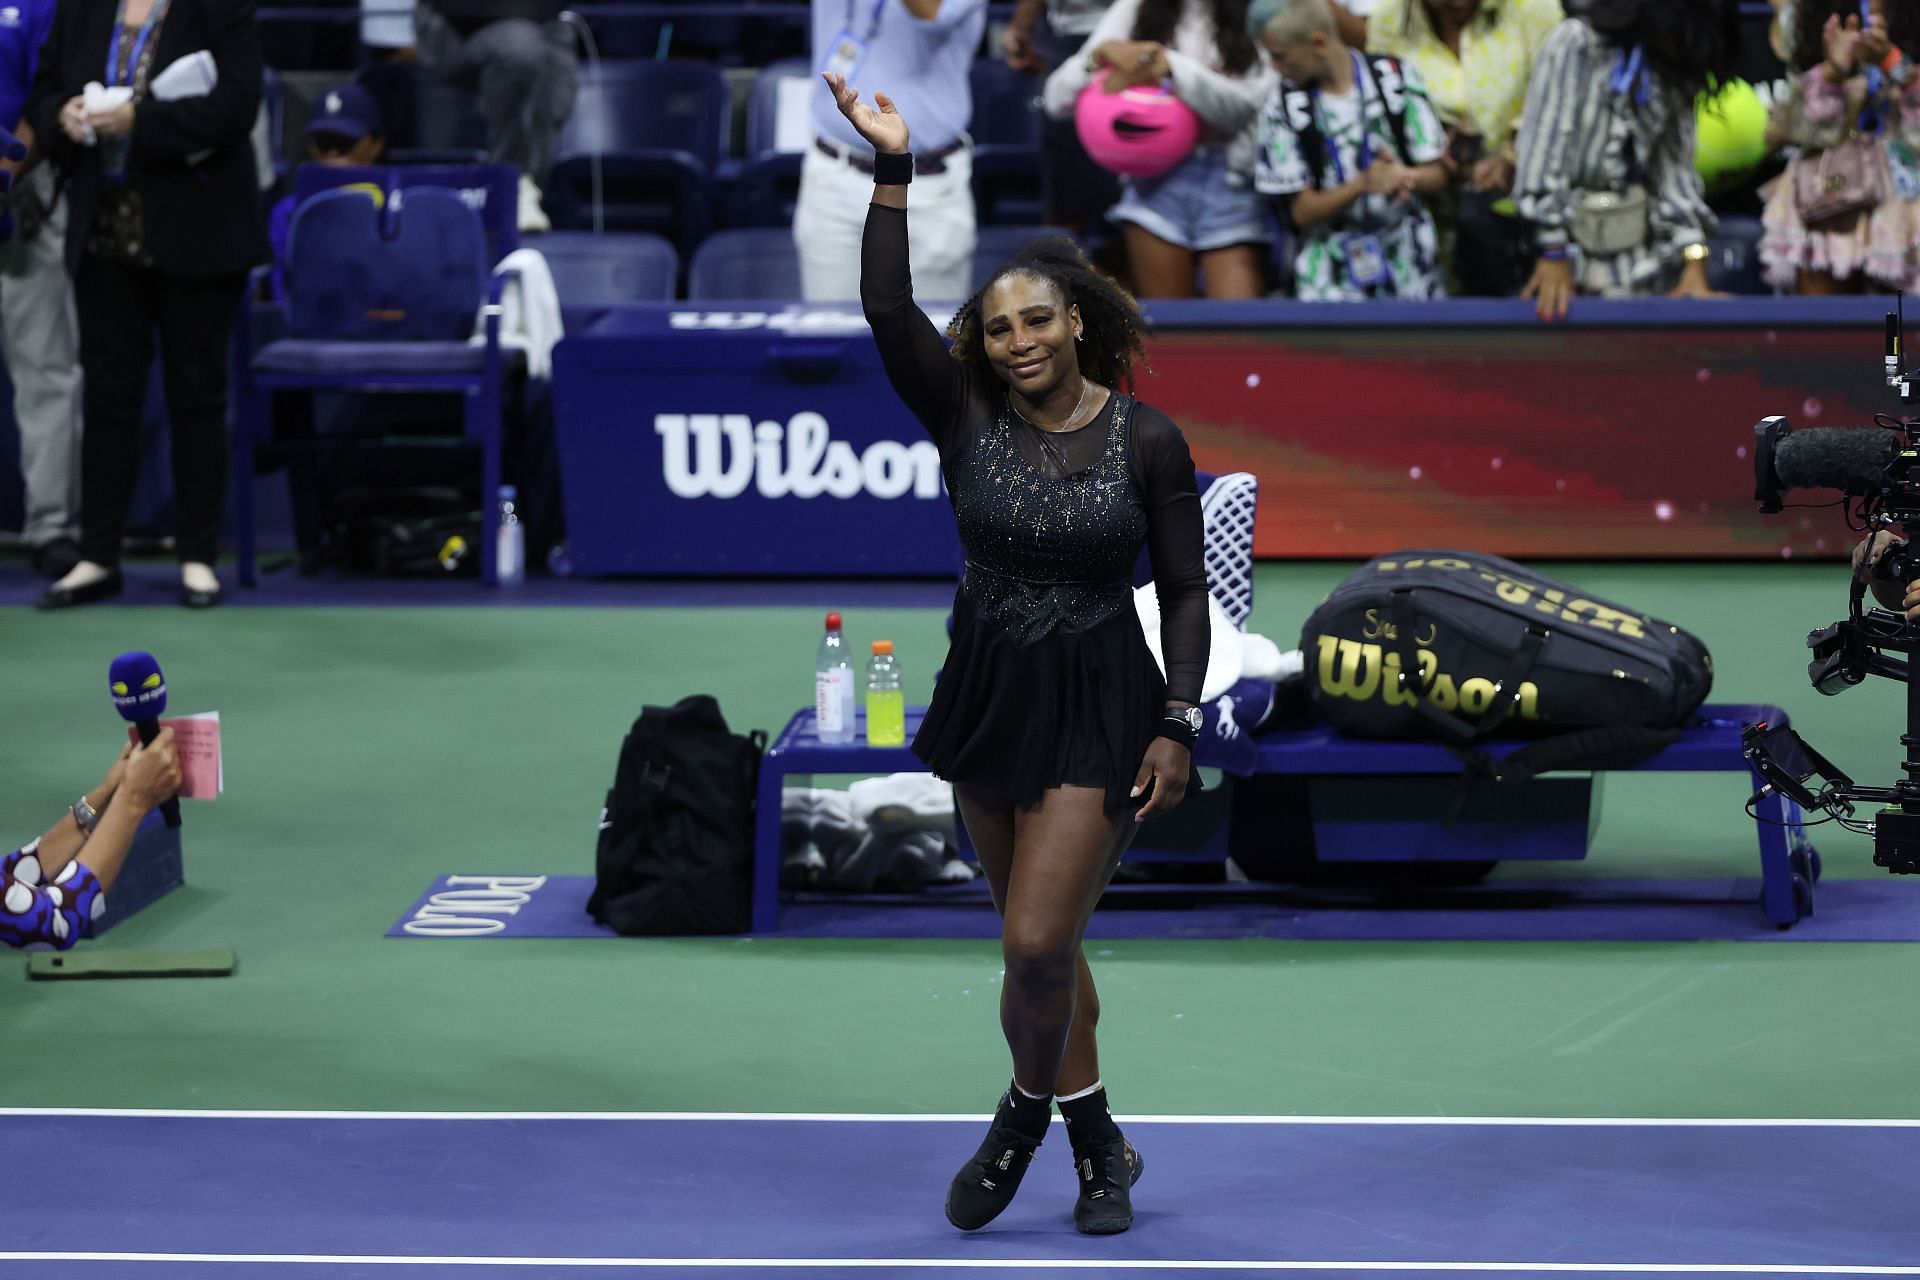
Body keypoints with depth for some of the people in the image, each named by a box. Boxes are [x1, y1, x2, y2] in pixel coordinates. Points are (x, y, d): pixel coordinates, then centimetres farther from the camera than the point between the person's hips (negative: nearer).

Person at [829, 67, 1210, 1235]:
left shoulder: (1147, 439, -8)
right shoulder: (967, 418, -4)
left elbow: (1186, 592, -3)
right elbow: (888, 312, -18)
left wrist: (1179, 724, -10)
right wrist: (893, 175, -25)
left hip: (1099, 708, -4)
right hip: (988, 696, 4)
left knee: (1038, 941, -12)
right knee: (1042, 940, 13)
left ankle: (1025, 1117, 14)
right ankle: (1097, 1141, 28)